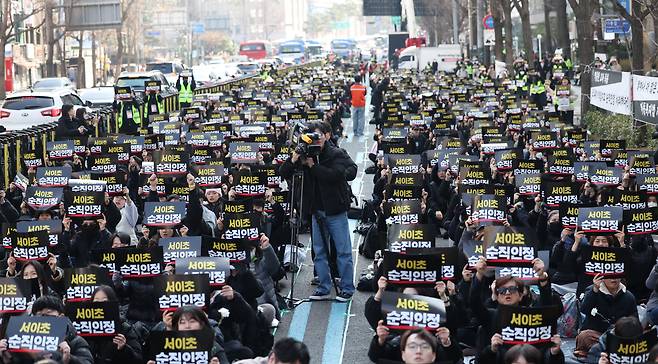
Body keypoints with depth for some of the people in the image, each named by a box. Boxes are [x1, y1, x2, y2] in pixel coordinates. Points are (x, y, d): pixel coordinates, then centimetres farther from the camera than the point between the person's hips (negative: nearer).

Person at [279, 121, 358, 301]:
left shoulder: (337, 154, -8)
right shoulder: (307, 154, 3)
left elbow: (334, 175, -26)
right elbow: (283, 173, 1)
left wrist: (312, 166, -21)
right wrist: (293, 161, -18)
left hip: (335, 210, -5)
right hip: (317, 210, 5)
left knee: (343, 251, 1)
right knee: (319, 252, 9)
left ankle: (347, 288, 7)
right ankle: (324, 288, 16)